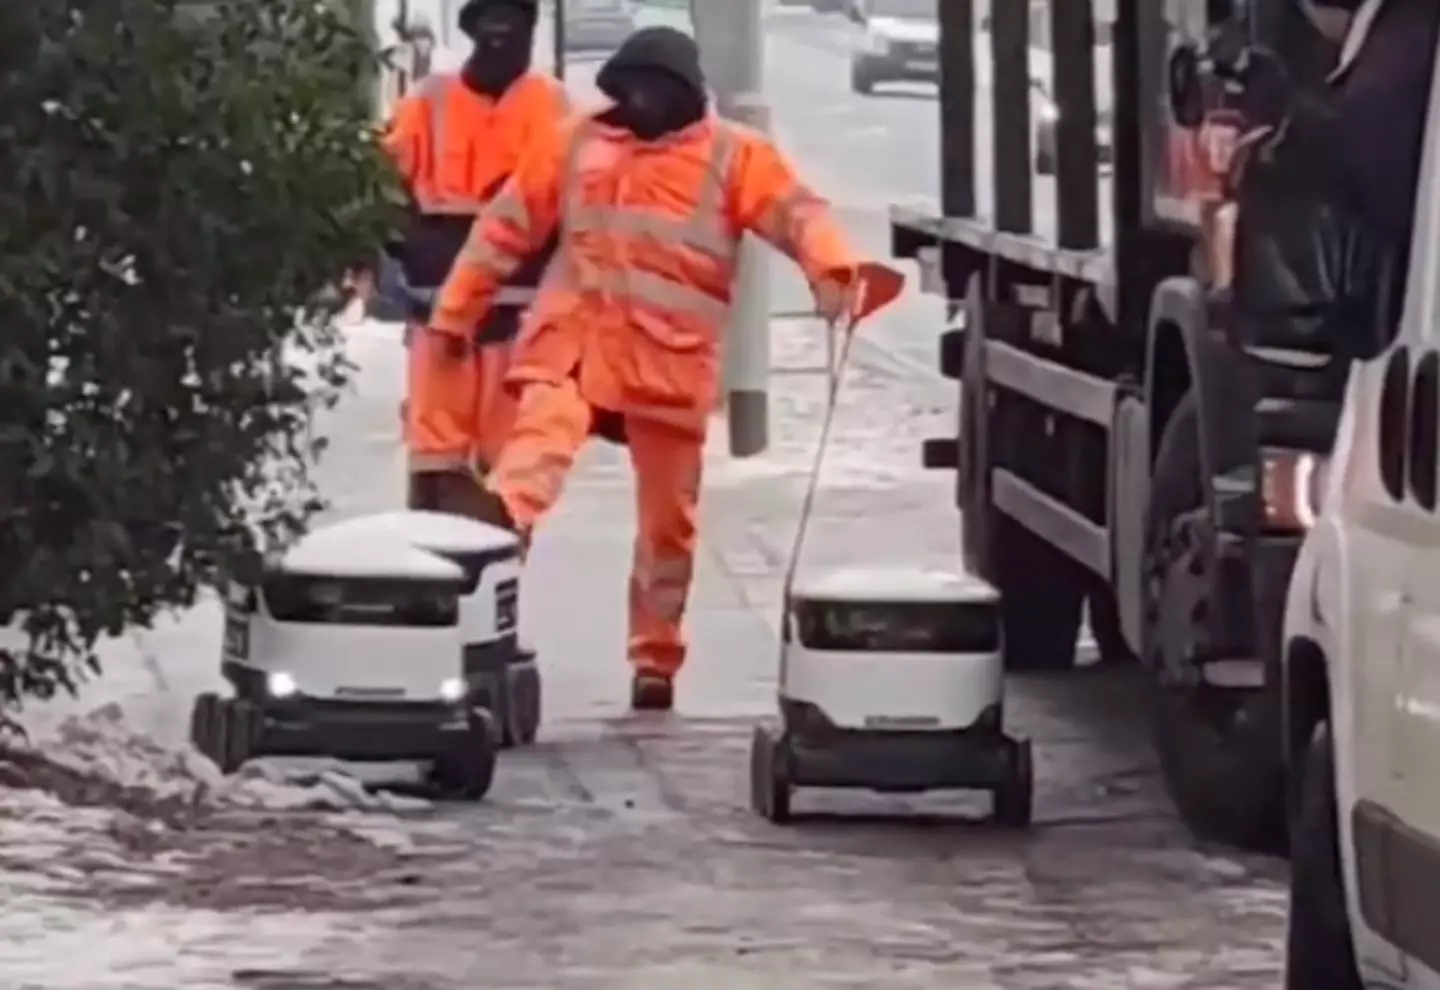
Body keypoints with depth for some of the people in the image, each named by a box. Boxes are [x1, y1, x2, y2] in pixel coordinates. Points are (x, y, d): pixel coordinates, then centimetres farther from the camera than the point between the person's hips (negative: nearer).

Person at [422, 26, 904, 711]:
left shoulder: (731, 156, 4)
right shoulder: (579, 145, 11)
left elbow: (796, 212, -11)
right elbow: (507, 225, 15)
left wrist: (833, 270, -32)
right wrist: (455, 312, 13)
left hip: (671, 362, 0)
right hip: (573, 342, 0)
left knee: (667, 520, 7)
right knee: (539, 439, -29)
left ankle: (656, 659, 17)